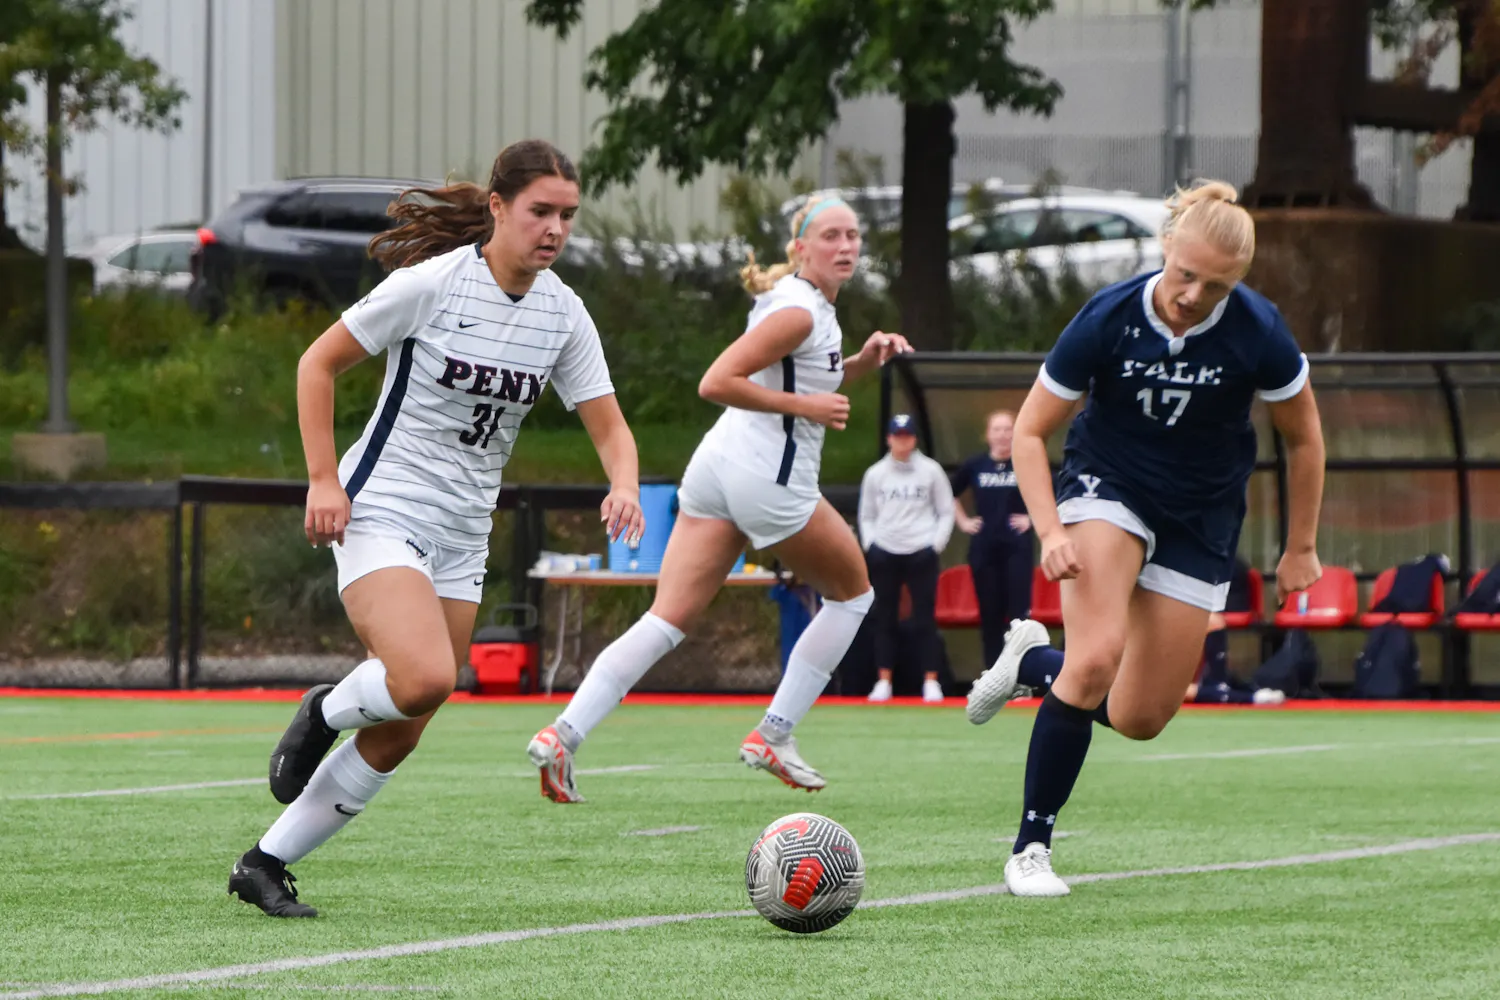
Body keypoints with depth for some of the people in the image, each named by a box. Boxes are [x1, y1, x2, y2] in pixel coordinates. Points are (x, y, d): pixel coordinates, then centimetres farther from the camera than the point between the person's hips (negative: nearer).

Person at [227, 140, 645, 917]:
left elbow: (608, 424, 6)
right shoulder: (431, 283, -13)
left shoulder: (562, 314, 2)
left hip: (461, 536, 6)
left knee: (399, 737, 4)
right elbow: (318, 363, -6)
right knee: (425, 676, -29)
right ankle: (326, 712, 4)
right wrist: (323, 480, -13)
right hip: (380, 513, -6)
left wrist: (623, 485, -17)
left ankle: (265, 866, 16)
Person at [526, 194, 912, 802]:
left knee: (667, 620, -1)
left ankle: (564, 733, -17)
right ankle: (773, 736, 12)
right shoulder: (797, 312, -12)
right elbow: (716, 384, -19)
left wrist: (862, 362, 17)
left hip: (718, 460, 9)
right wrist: (803, 405, -16)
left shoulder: (816, 308, 18)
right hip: (768, 476, -9)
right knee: (853, 592, 14)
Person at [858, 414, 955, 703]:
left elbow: (946, 513, 5)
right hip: (884, 554, 2)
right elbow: (866, 516, 13)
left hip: (922, 553, -2)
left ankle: (931, 682, 1)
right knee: (884, 619, 4)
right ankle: (883, 682, 8)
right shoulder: (875, 474, 6)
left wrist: (937, 545, -5)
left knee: (924, 618, -3)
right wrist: (870, 545, 0)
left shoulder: (930, 471, 1)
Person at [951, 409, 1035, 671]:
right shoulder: (975, 466, 5)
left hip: (1017, 546, -3)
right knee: (989, 613, 5)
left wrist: (1034, 518, -2)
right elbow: (951, 495, 20)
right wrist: (962, 521, 11)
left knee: (1019, 610, -9)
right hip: (983, 548, 3)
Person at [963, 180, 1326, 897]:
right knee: (1097, 656, -28)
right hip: (1107, 484, -2)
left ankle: (1033, 662, 32)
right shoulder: (1108, 320, -21)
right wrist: (1051, 532, -23)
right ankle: (1031, 846, -14)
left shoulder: (1258, 335, -20)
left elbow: (1303, 435, -2)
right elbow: (1030, 430, -10)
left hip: (1201, 518, 2)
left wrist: (1301, 547, 5)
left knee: (1140, 720, 0)